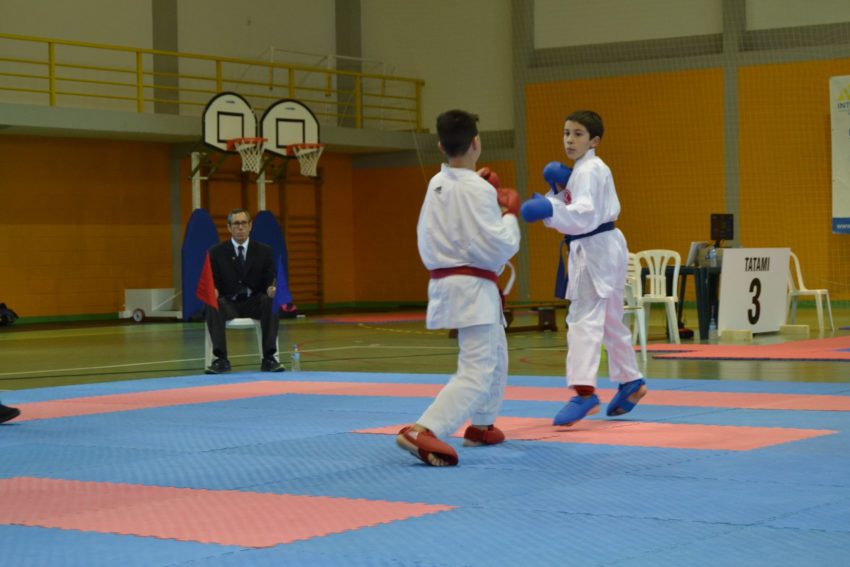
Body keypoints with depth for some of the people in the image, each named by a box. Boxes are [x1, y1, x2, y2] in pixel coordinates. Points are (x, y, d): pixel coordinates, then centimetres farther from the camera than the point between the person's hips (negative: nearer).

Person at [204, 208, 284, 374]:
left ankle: (269, 358, -33)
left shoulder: (264, 251, 7)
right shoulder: (216, 252, 5)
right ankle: (221, 359, -35)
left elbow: (270, 281, 1)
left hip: (255, 303, 1)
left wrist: (272, 289, -24)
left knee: (272, 301, -33)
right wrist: (213, 290, -25)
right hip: (228, 303, 0)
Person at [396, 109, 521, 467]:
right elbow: (496, 247, -20)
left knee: (496, 357, 28)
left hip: (446, 283, 9)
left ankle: (481, 426, 38)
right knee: (476, 373, -13)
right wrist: (510, 213, -6)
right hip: (472, 288, -9)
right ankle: (422, 432, -29)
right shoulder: (477, 190, -17)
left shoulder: (437, 184, 8)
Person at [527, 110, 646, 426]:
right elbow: (571, 215, 17)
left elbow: (586, 215, -29)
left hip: (597, 251, -11)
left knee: (584, 319, -20)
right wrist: (558, 189, 0)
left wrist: (550, 209, -43)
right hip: (597, 250, 11)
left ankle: (584, 392, -29)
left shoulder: (589, 171, -15)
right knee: (609, 320, 21)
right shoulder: (581, 170, 18)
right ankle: (630, 382, 33)